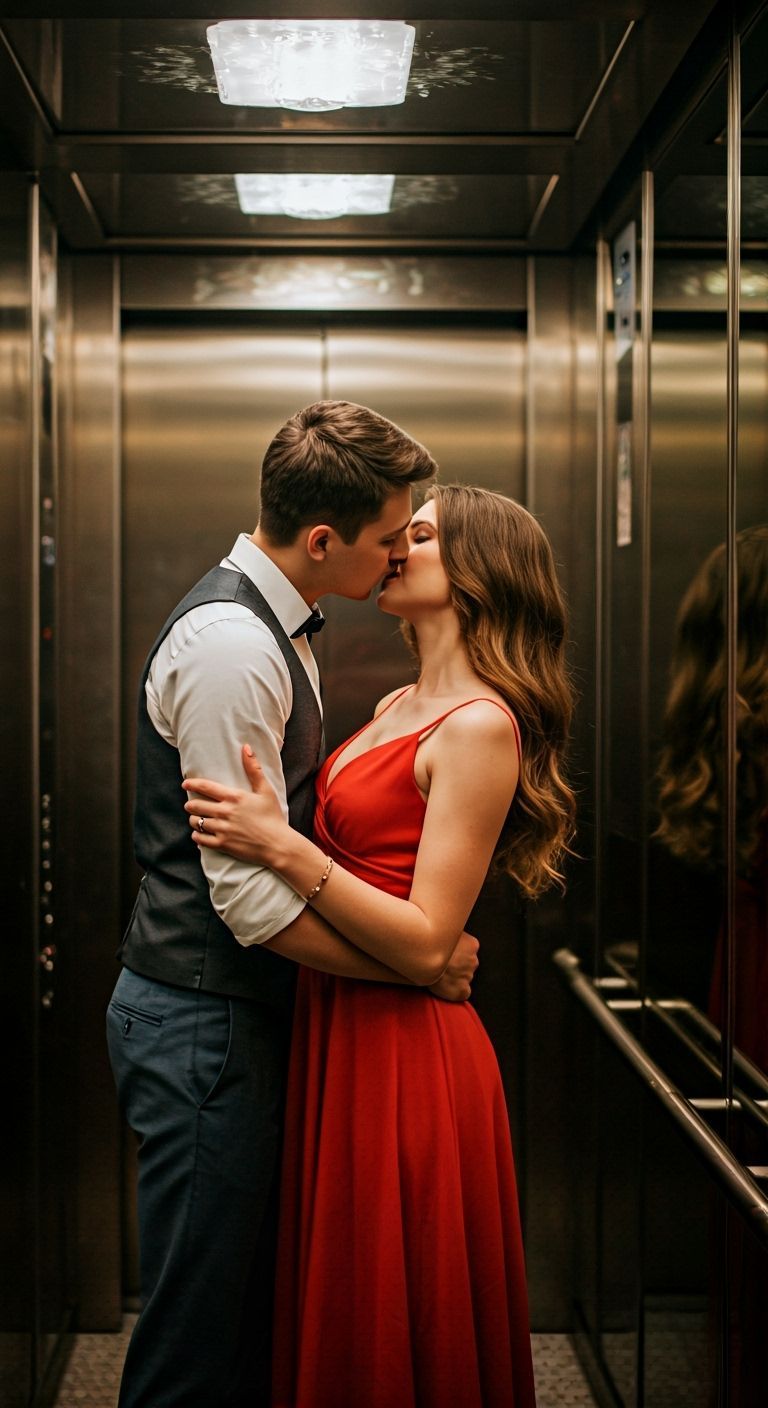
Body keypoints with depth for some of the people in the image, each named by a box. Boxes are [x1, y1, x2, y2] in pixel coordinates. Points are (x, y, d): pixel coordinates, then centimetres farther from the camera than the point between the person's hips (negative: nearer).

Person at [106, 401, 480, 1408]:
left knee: (252, 1298, 20)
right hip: (204, 1021, -10)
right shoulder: (229, 645, -22)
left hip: (246, 1010, 10)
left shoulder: (272, 626, 11)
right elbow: (249, 894, -24)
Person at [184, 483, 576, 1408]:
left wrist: (285, 850, -27)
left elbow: (426, 943, -22)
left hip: (405, 1054, -9)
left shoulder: (480, 725, -17)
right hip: (341, 1030, 9)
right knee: (341, 1315, 20)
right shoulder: (398, 708, 11)